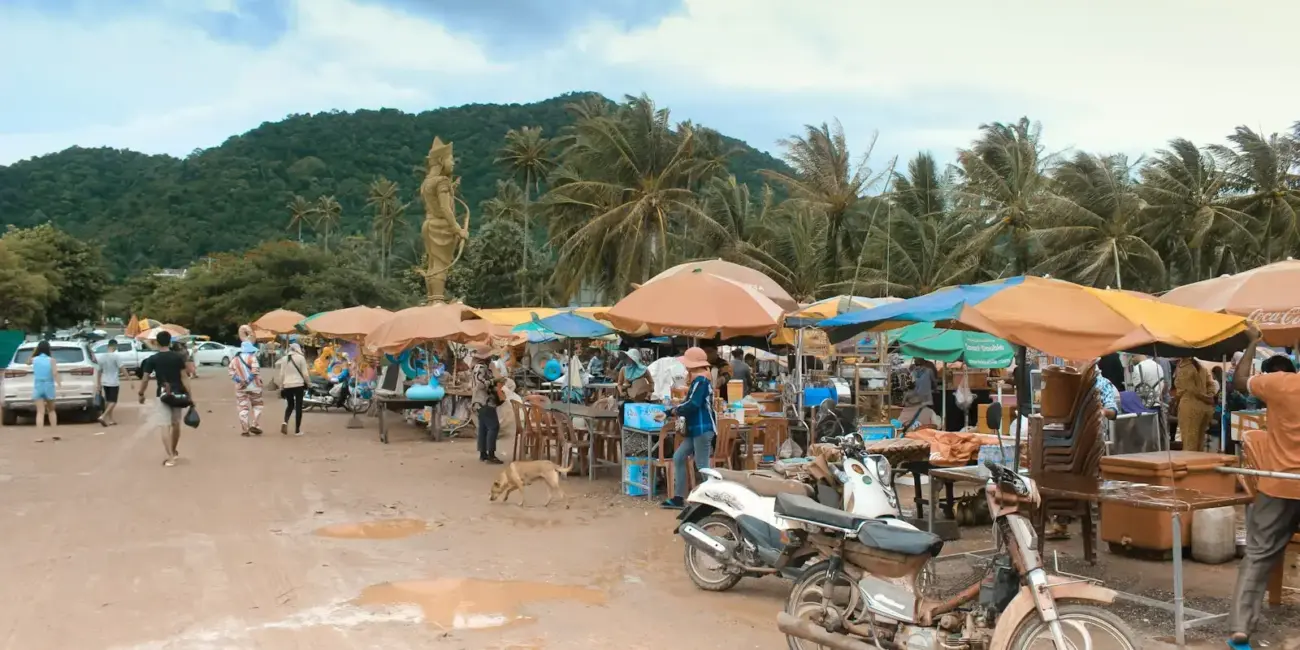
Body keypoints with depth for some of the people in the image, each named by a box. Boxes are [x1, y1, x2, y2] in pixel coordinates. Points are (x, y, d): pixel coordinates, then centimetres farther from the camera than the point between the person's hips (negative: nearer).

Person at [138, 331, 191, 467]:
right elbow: (183, 378, -4)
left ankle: (170, 457, -17)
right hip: (178, 394, 3)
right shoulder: (178, 357, 0)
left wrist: (141, 394, 12)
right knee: (176, 424, 18)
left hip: (163, 395, -3)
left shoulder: (152, 359, -3)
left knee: (164, 426, -5)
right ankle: (173, 452, 34)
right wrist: (190, 395, -3)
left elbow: (145, 379, -3)